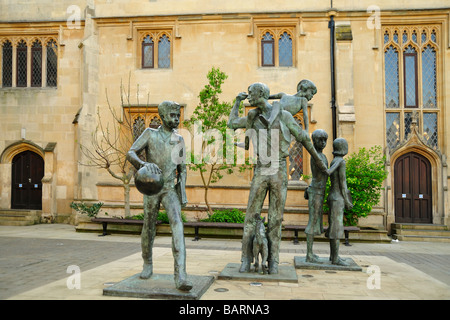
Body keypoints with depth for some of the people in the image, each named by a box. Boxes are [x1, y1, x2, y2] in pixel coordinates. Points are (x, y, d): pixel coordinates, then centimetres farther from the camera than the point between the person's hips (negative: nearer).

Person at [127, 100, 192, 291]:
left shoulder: (179, 140, 8)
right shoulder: (150, 134, 0)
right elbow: (130, 153, -11)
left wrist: (182, 189, 2)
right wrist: (143, 164, -33)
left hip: (170, 189, 1)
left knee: (177, 225, -20)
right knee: (149, 227, 9)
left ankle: (180, 276, -26)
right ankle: (147, 264, 35)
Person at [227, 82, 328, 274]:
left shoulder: (284, 115, 0)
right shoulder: (253, 117, 10)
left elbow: (303, 138, 7)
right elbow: (231, 124, 25)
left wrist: (318, 160, 13)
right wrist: (237, 102, 24)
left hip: (279, 172, -2)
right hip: (260, 172, 2)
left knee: (275, 218, 2)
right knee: (251, 215, -3)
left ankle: (273, 262, 12)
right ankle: (246, 260, 6)